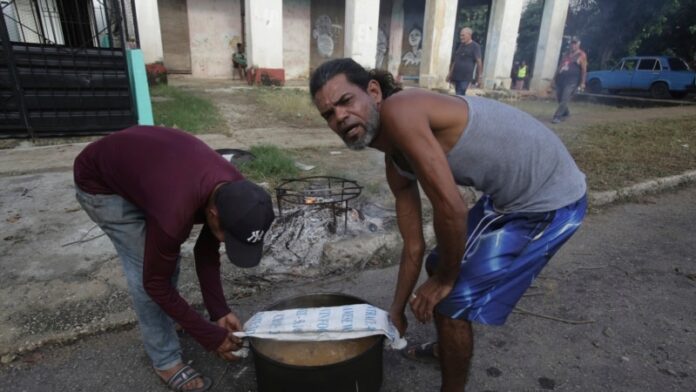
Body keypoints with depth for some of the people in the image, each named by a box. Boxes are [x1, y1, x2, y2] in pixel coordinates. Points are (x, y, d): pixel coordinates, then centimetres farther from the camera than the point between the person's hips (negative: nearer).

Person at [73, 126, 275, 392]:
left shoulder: (234, 192, -21)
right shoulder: (174, 212, -42)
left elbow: (207, 252, -5)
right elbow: (155, 282, -24)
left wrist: (219, 311, -9)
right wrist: (211, 337, -19)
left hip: (136, 160, 7)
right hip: (99, 181, -6)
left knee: (169, 259, 9)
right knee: (145, 269, -9)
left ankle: (164, 324, 34)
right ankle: (165, 360, 8)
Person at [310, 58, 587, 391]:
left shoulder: (398, 111, -24)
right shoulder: (394, 162, 3)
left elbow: (451, 209, -28)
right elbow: (413, 246, 9)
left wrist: (444, 280, -11)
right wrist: (396, 311, 17)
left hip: (549, 199, -9)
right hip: (508, 196, 9)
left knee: (453, 297, -3)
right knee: (438, 265, 20)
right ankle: (445, 350, 47)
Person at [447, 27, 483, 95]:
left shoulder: (475, 46, -6)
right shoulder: (460, 45, 17)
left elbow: (479, 62, -11)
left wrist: (480, 77, -16)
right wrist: (450, 73, 20)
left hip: (465, 77, -7)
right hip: (456, 76, 7)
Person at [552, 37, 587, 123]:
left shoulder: (581, 55, 3)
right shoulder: (567, 54, 20)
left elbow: (584, 69, -4)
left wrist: (582, 83, -12)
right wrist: (554, 78, 17)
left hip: (572, 81, -6)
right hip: (561, 79, 6)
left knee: (565, 100, -16)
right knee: (560, 99, 10)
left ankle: (557, 117, -18)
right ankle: (566, 113, 31)